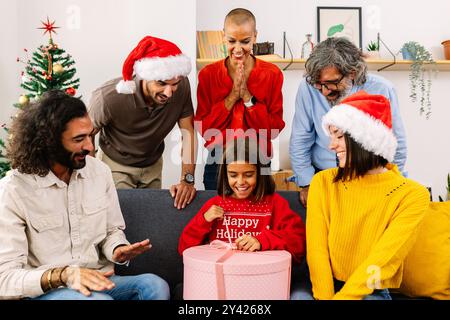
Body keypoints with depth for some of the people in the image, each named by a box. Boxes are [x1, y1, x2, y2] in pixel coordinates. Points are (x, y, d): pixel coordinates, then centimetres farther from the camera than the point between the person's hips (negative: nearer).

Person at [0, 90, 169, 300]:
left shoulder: (99, 171, 2)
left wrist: (117, 250, -11)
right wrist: (63, 274, -31)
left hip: (98, 282, 5)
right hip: (44, 291, -5)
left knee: (155, 285, -23)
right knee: (100, 299, -36)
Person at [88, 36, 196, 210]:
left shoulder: (182, 86, -25)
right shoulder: (108, 97, -33)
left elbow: (188, 132, -16)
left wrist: (187, 179, -24)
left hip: (153, 165, 3)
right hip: (116, 165, -3)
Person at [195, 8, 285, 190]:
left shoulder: (272, 74, -4)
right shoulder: (207, 74, -3)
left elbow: (274, 129, -8)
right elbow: (203, 128, -7)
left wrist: (247, 97, -17)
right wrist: (232, 96, -15)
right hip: (218, 162, 1)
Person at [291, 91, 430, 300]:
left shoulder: (411, 195, -7)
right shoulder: (323, 182, 1)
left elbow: (383, 260, -13)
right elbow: (316, 247, -6)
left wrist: (342, 296, -19)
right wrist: (324, 295, -18)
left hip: (371, 291, -2)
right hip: (323, 287, 2)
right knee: (299, 295, -29)